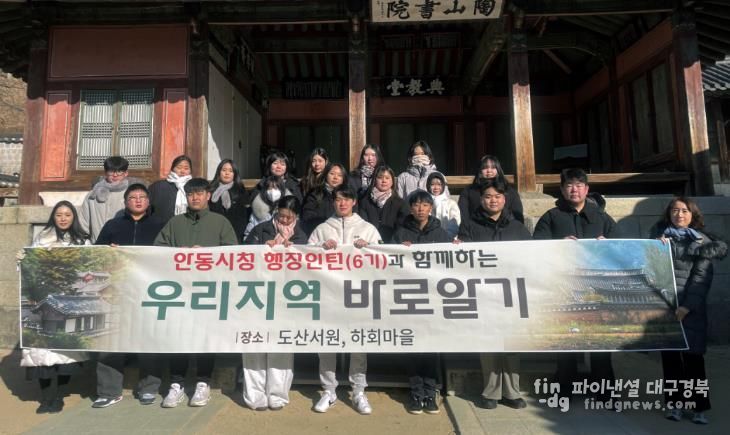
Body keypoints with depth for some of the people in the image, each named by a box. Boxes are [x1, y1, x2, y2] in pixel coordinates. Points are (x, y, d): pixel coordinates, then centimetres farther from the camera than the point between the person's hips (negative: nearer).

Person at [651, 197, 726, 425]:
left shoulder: (702, 240, 3)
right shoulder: (658, 234, 8)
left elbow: (702, 276, -5)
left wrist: (687, 306, -13)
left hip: (690, 306, -1)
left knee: (693, 355, -1)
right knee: (669, 354, 6)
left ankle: (698, 406, 10)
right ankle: (674, 402, 15)